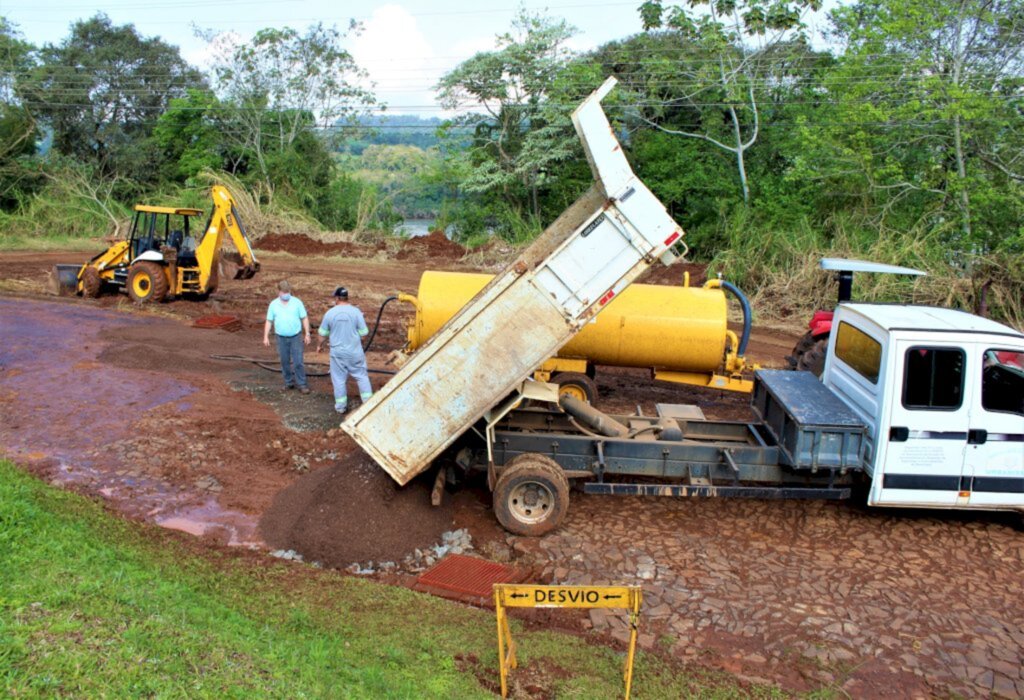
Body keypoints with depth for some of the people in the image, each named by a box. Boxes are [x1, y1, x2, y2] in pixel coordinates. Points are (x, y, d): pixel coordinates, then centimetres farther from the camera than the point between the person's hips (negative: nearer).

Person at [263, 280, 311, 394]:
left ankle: (301, 384, 2)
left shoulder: (297, 302, -3)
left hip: (296, 337, -2)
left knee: (298, 362, -4)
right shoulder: (273, 304, 1)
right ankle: (289, 382, 22)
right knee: (285, 362, 8)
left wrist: (307, 334, -3)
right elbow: (269, 321, 5)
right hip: (282, 338, 2)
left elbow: (304, 318, 0)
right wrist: (266, 337, 1)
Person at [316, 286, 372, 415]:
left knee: (339, 379, 11)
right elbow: (363, 333, -5)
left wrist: (320, 345, 23)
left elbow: (323, 333, 4)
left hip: (337, 352, 1)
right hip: (355, 351, 0)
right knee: (361, 376, 11)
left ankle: (341, 406, 18)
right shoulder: (356, 312, -9)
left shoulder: (330, 313, -6)